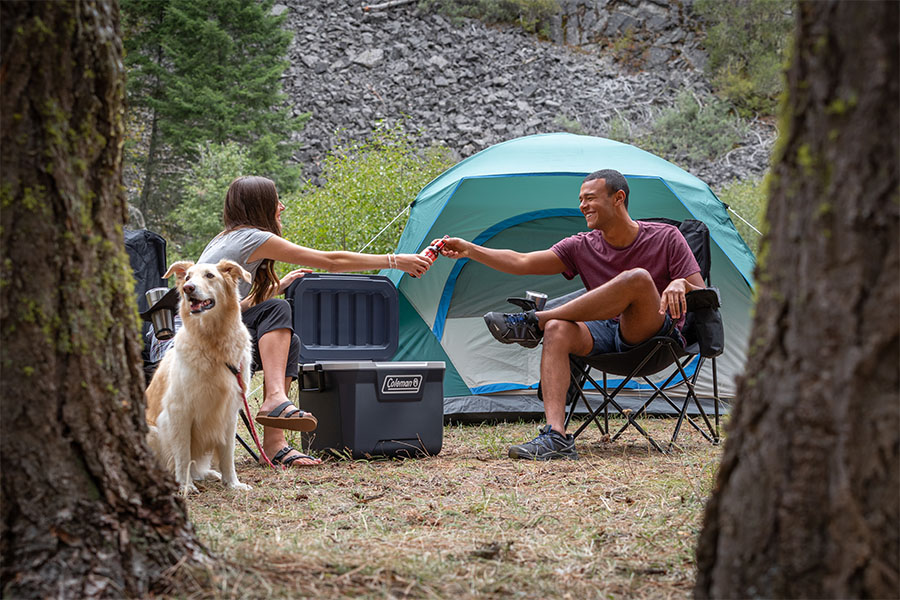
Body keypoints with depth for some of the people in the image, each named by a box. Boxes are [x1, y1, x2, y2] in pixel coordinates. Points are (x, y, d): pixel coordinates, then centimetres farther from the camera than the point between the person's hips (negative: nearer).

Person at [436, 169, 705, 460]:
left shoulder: (666, 238, 0)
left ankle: (534, 321, -23)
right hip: (605, 333, 4)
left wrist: (680, 284, -24)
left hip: (656, 330, -4)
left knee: (638, 277, -34)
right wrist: (470, 250, -7)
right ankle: (556, 437, -43)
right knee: (557, 330, -30)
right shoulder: (582, 246, 8)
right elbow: (522, 263, 1)